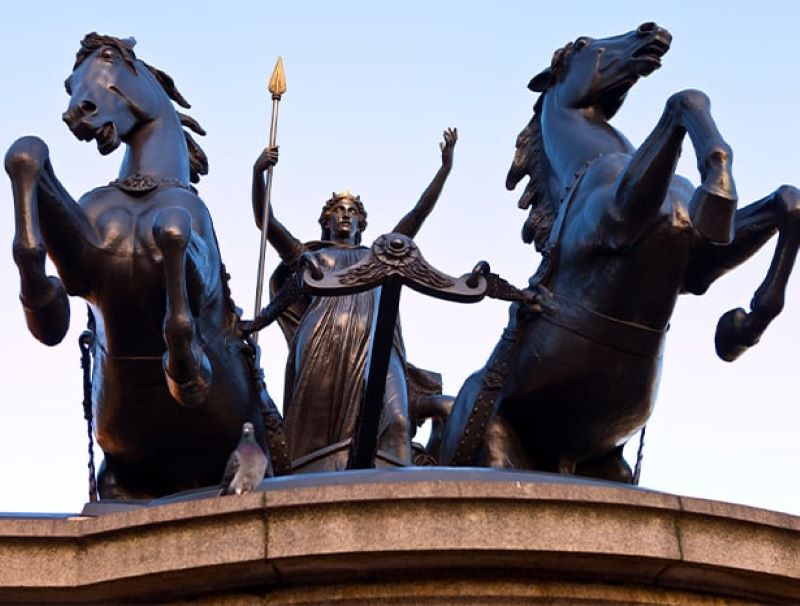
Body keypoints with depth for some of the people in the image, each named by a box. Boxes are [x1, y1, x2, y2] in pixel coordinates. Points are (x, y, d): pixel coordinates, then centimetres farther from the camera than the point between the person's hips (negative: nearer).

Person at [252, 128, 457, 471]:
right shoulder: (309, 256, 30)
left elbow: (419, 213, 30)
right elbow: (265, 221, 20)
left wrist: (445, 167, 24)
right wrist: (259, 173, 6)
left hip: (374, 339, 1)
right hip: (325, 340, -1)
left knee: (389, 417, -23)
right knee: (321, 421, -19)